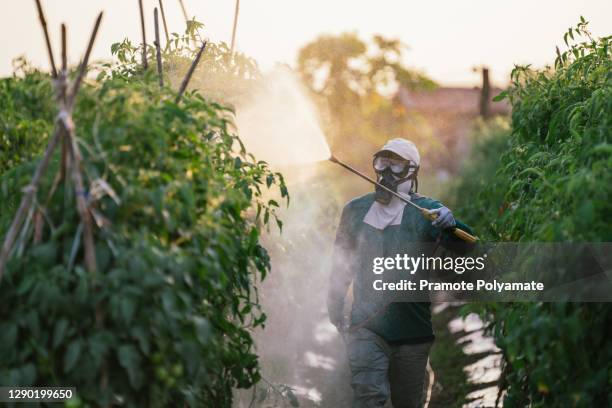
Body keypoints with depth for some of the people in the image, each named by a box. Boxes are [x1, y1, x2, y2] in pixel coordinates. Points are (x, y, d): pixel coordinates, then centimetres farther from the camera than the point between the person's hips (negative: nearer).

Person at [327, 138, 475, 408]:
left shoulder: (427, 212, -1)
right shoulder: (356, 211, 8)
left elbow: (468, 250, -14)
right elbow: (342, 262, 20)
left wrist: (451, 225, -34)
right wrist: (335, 305, 23)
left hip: (413, 331, 0)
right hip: (366, 326, 0)